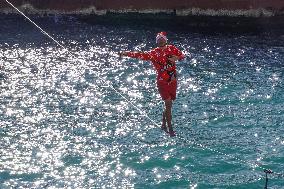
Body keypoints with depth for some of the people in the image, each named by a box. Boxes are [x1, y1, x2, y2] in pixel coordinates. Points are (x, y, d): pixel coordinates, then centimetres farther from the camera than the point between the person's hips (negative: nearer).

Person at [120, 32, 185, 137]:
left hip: (173, 81, 4)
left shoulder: (171, 48, 4)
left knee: (168, 104, 14)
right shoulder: (153, 53, -5)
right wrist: (127, 53, -19)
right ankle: (170, 129, -7)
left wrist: (176, 58, -17)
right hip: (162, 82, -4)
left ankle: (164, 124, 32)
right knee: (168, 104, -12)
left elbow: (182, 55, 6)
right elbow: (140, 55, -10)